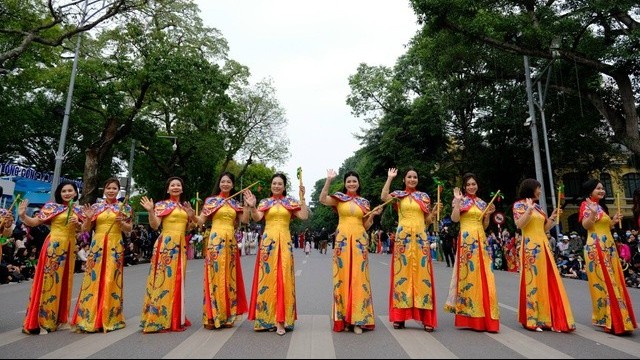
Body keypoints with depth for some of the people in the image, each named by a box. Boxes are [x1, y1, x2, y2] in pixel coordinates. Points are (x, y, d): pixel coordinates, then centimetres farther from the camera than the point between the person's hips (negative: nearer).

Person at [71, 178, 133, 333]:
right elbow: (85, 229, 8)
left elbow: (129, 229, 3)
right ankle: (89, 317, 8)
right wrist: (88, 218, -10)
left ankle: (109, 318, 9)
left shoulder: (124, 208, 5)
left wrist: (121, 222, -15)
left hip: (115, 247, -2)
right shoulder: (96, 207, 8)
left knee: (111, 281, 0)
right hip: (97, 246, 2)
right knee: (93, 280, -1)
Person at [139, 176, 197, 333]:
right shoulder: (162, 205, 2)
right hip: (166, 244, -5)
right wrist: (150, 211, -21)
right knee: (164, 279, -6)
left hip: (180, 245, 5)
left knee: (177, 281, 9)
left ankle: (175, 318, 18)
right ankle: (158, 319, 3)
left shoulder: (186, 206, 16)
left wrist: (192, 216, -1)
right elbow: (154, 225, -7)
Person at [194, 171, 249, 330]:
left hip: (231, 241, 4)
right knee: (215, 276, -4)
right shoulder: (211, 200, 4)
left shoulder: (235, 203, 14)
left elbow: (245, 220, 4)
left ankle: (227, 315, 16)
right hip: (216, 240, -4)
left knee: (229, 277, 6)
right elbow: (201, 221, -2)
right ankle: (213, 316, 4)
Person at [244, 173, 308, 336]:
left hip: (284, 242, 0)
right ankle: (267, 317, 9)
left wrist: (302, 198, -8)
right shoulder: (265, 202, 9)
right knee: (267, 277, -1)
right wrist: (252, 207, -24)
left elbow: (304, 216, -3)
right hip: (268, 241, 0)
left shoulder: (291, 202, 8)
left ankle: (280, 319, 3)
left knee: (283, 279, -2)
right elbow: (256, 218, -7)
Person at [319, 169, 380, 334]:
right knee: (343, 277, -1)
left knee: (359, 277, 0)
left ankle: (358, 319, 5)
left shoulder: (364, 202, 13)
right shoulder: (339, 198, 6)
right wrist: (328, 180, -18)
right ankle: (343, 318, 8)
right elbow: (322, 199, -14)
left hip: (360, 240, 2)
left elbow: (366, 226, 14)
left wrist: (373, 215, -2)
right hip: (343, 240, -2)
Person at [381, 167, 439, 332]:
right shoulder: (399, 195, 8)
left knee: (422, 273, -2)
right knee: (402, 273, -1)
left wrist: (435, 211, -4)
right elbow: (383, 197, -14)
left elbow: (428, 220, 14)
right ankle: (399, 315, 7)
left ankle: (426, 317, 3)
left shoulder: (424, 197, 14)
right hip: (403, 236, -1)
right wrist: (389, 178, -8)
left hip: (420, 237, 1)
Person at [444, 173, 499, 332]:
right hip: (466, 240, -5)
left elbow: (485, 225, 18)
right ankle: (468, 316, 4)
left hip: (481, 241, 5)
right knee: (468, 274, -4)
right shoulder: (460, 200, 2)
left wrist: (488, 214, 3)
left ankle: (482, 316, 13)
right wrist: (457, 200, -16)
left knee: (483, 276, 3)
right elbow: (454, 219, -13)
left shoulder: (482, 203, 17)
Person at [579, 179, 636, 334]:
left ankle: (614, 319, 17)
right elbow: (585, 225, -17)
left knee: (613, 282, 9)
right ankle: (606, 319, -2)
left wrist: (614, 221, 11)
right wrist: (592, 213, -32)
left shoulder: (602, 206, 20)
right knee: (602, 282, -7)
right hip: (596, 247, -9)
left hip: (609, 246, 9)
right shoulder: (586, 205, -5)